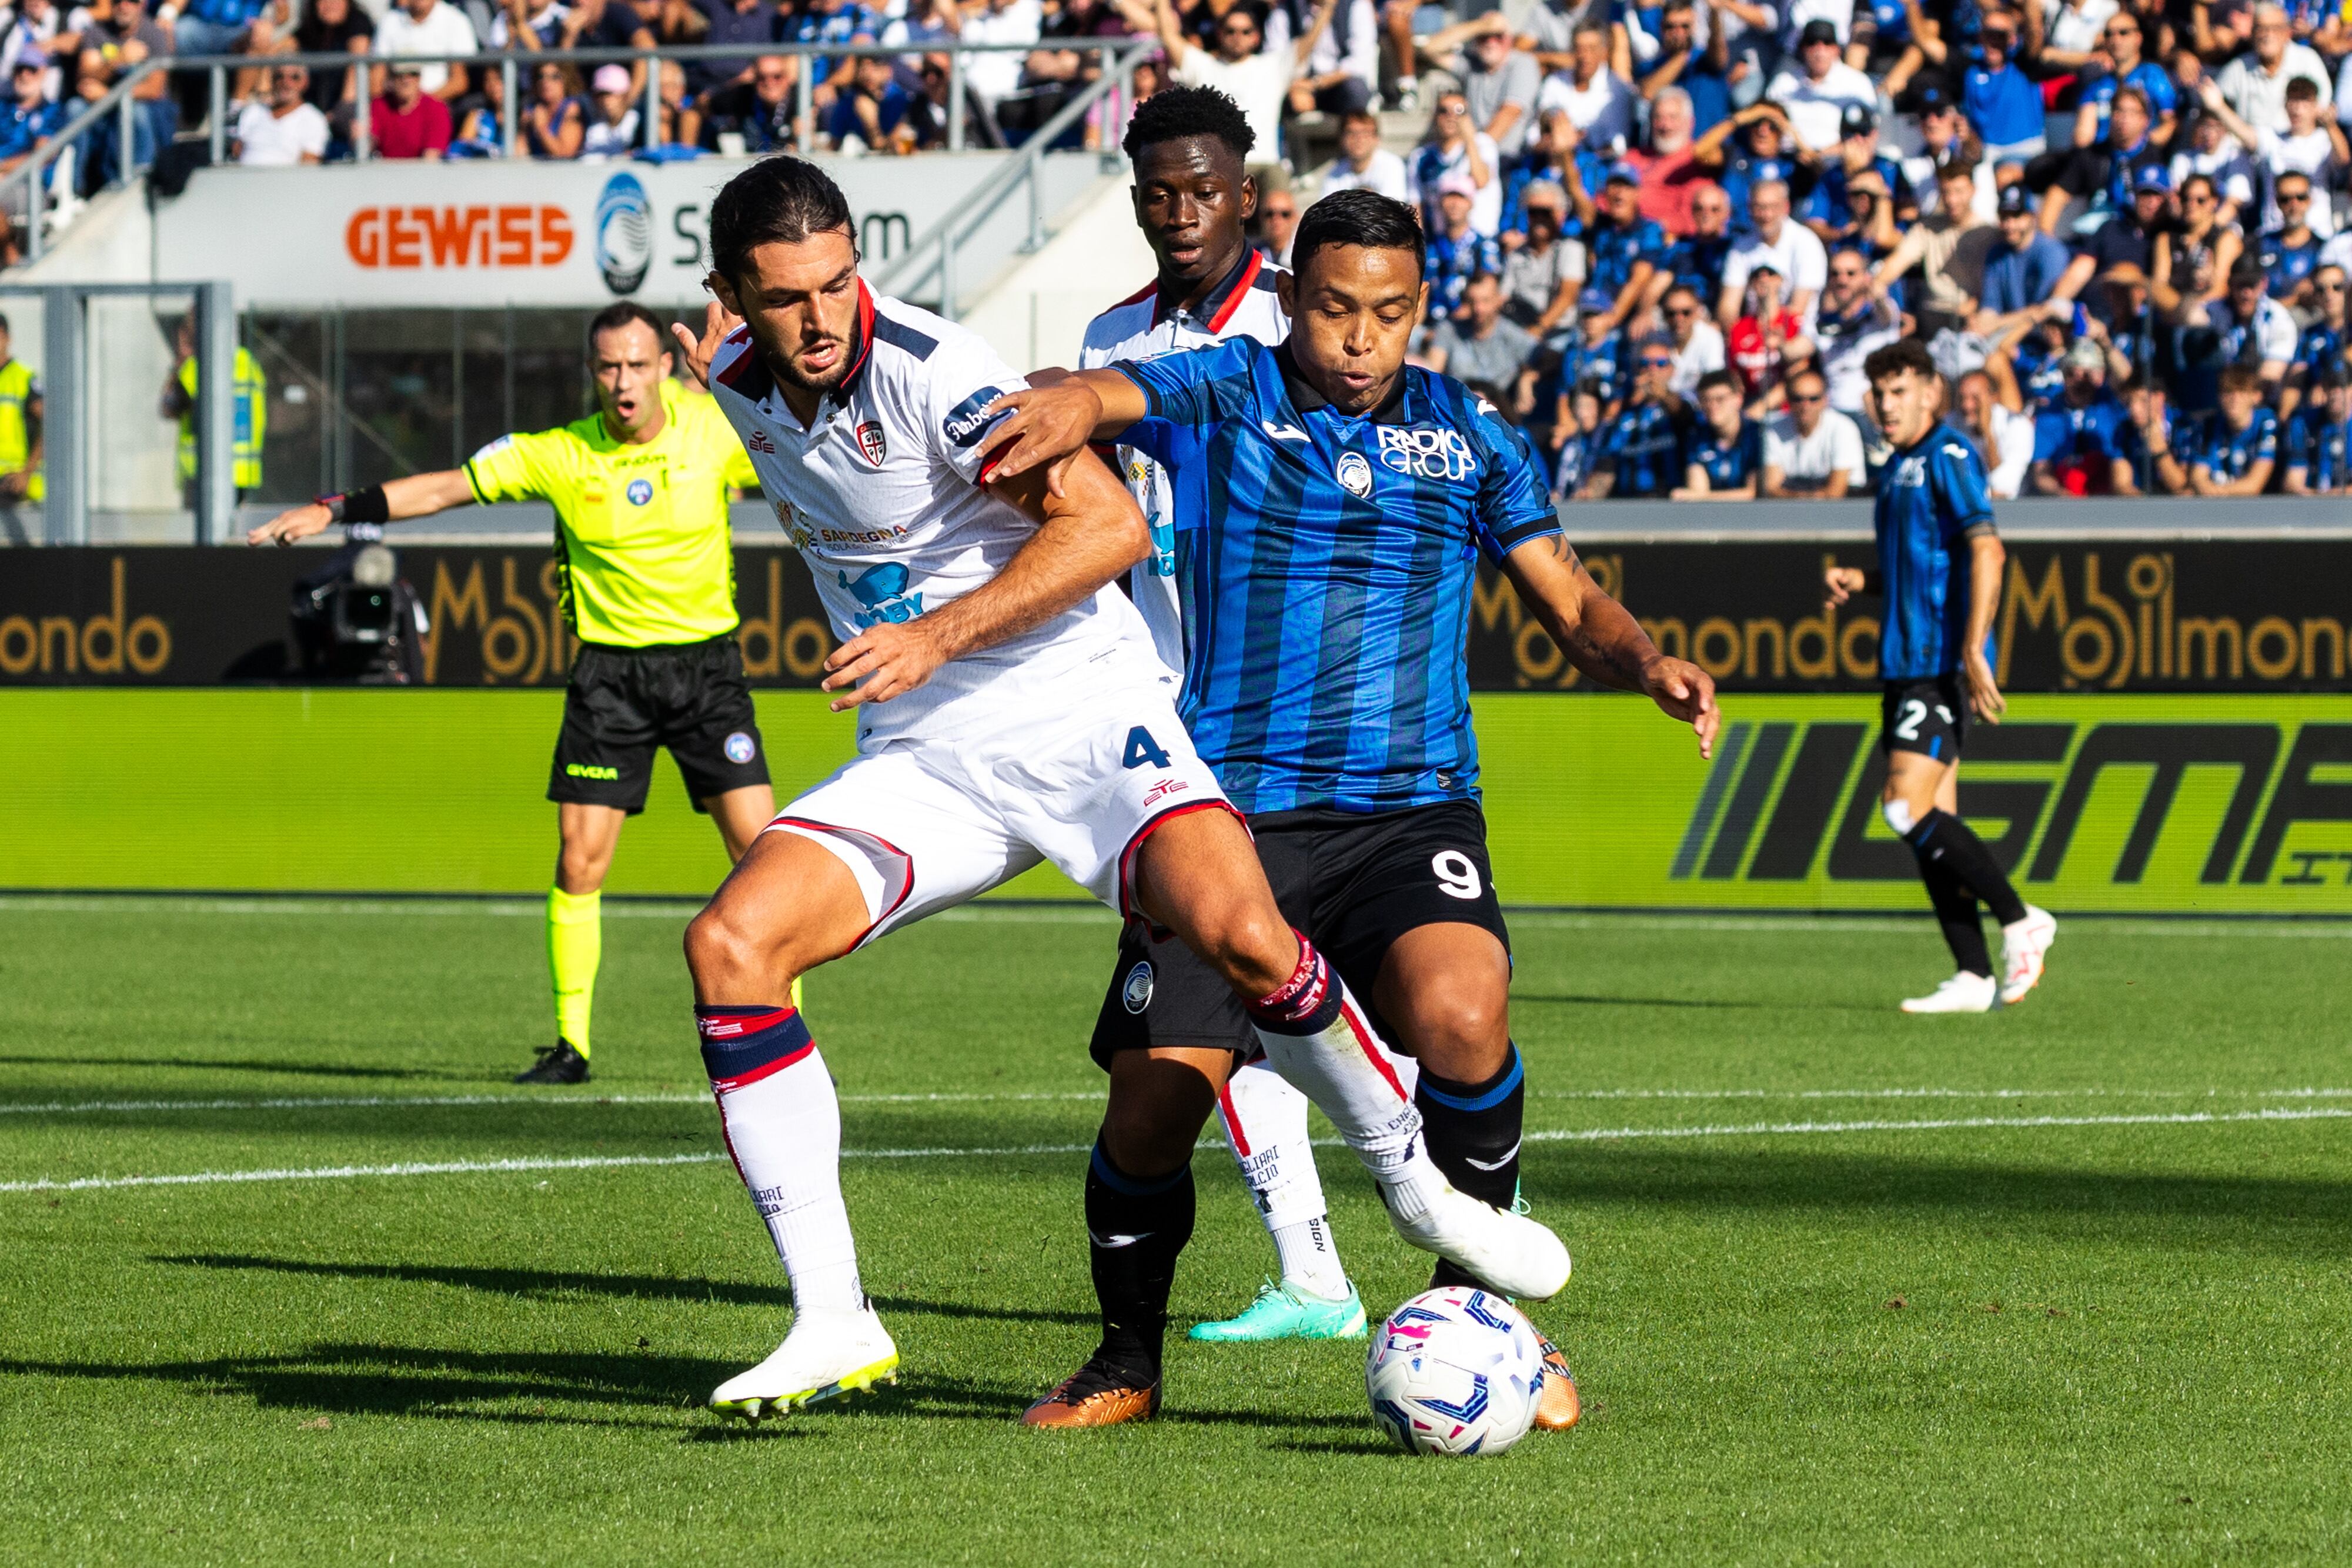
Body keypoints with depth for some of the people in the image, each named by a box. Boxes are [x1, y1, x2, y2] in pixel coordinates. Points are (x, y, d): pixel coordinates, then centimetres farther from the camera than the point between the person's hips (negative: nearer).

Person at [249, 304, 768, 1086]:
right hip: (610, 669, 0)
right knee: (579, 861, -6)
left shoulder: (714, 434, -6)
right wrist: (334, 510, -6)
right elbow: (444, 488, -3)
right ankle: (571, 1043, 5)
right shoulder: (563, 456, -6)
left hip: (707, 662, 0)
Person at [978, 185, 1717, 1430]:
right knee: (1154, 1103, -10)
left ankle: (1482, 1304, -6)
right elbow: (1109, 394, -15)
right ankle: (1126, 1357, 18)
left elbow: (1573, 611, 16)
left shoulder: (1470, 441, 12)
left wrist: (1645, 663, -6)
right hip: (1228, 811, -1)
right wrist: (1063, 409, -40)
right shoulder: (1223, 396, 4)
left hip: (1411, 813, 1)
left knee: (1459, 1014, -29)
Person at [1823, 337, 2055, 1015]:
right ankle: (1973, 977, 7)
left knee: (1909, 809, -16)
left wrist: (1973, 649, -26)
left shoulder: (1948, 458, -10)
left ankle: (2020, 921, -6)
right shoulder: (1900, 468, 19)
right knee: (1931, 821, 6)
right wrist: (1859, 581, 10)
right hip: (1906, 663, 10)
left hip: (1942, 664, -10)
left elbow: (1985, 551, -19)